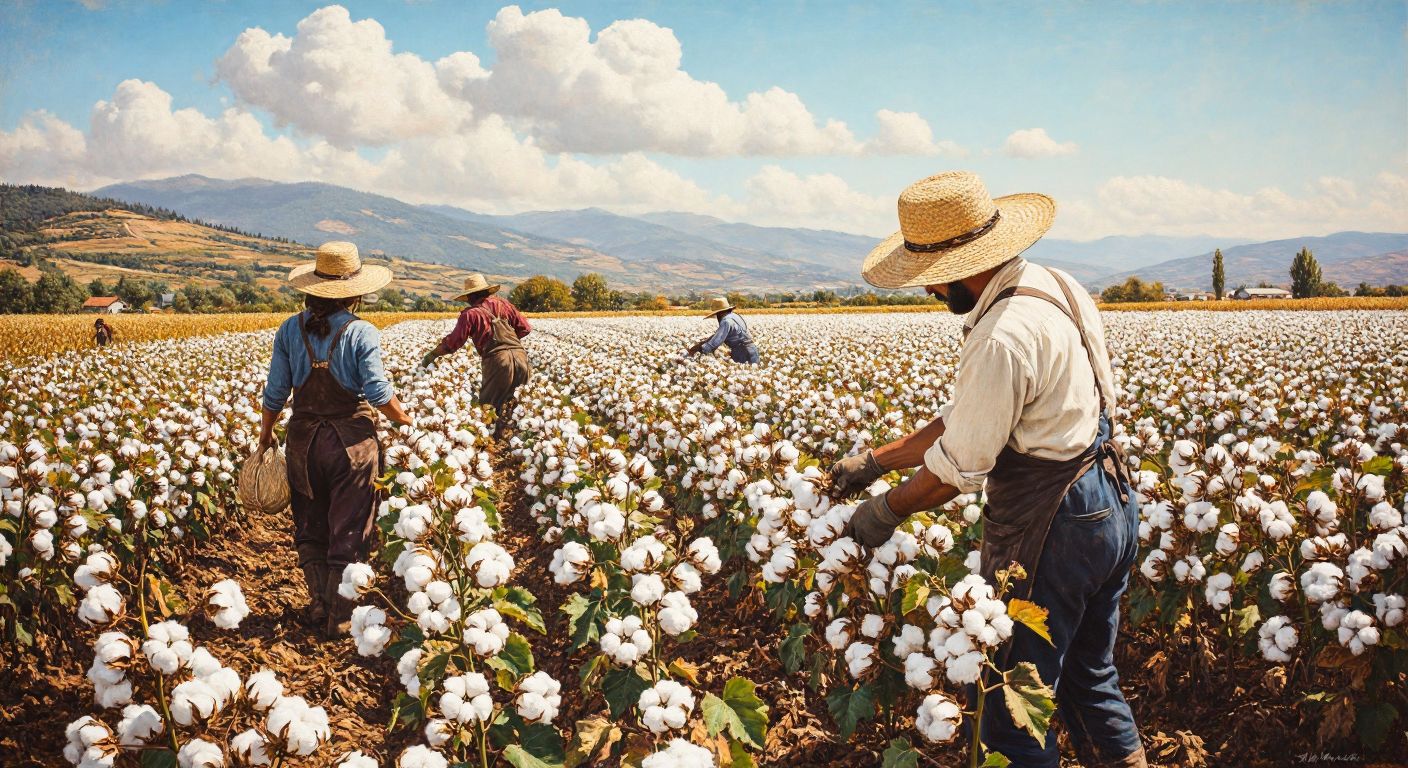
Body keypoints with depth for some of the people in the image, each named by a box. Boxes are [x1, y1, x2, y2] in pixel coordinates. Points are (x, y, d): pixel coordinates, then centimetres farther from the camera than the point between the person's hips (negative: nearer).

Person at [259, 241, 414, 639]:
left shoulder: (290, 329, -1)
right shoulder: (361, 332, -12)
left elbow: (275, 391, 2)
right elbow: (378, 393, -15)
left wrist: (266, 432, 17)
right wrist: (405, 419, 2)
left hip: (304, 438, 3)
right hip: (352, 438, -3)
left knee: (310, 528, 19)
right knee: (347, 532, 8)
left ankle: (318, 607, 26)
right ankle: (339, 619, 15)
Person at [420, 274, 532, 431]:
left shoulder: (470, 314, 4)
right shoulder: (503, 304, 16)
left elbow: (453, 342, 1)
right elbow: (524, 328, 16)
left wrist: (431, 355, 14)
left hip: (497, 361, -4)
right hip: (520, 356, 4)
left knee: (488, 402, 7)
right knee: (508, 394, 27)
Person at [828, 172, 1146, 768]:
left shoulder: (1004, 336, -27)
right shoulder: (1048, 286, 6)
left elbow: (959, 466, -19)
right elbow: (968, 417, 10)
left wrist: (885, 512, -2)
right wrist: (873, 461, 10)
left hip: (1051, 528, -10)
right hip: (1111, 505, 10)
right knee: (1088, 674, 25)